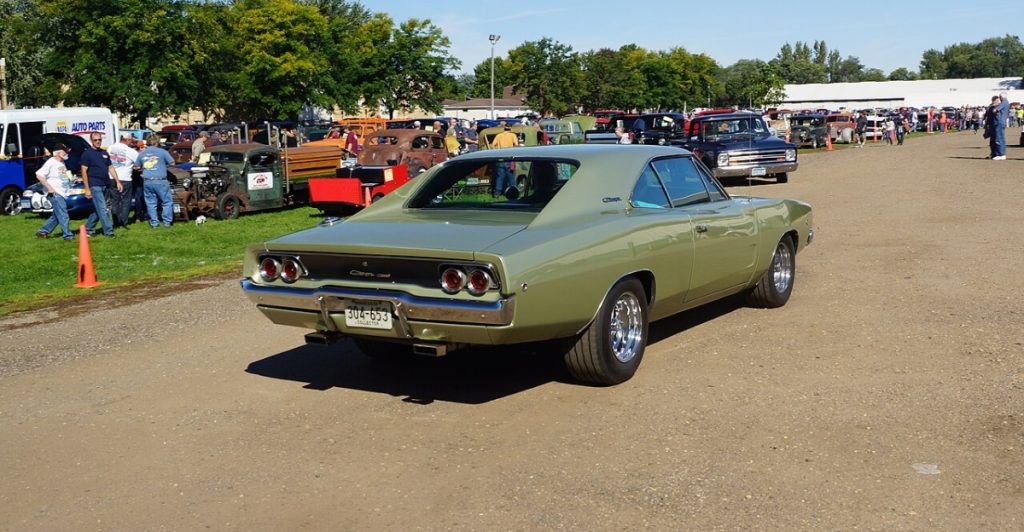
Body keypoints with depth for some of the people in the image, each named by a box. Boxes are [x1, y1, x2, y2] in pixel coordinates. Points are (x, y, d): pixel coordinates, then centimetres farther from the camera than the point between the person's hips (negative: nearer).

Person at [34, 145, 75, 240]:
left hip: (62, 193, 9)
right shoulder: (51, 162, -12)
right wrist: (49, 188, -20)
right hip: (55, 194, -9)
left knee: (57, 215, 14)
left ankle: (43, 231, 23)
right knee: (63, 215, -8)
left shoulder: (62, 163, 14)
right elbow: (39, 175, -18)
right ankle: (68, 235, -5)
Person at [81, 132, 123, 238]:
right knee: (102, 209, -9)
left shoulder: (105, 153, 15)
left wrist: (117, 181, 10)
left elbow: (110, 168, 20)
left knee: (97, 209, 12)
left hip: (105, 185, 7)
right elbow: (84, 171, -9)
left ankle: (88, 228, 24)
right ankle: (108, 231, -7)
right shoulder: (87, 153, -6)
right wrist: (87, 189, -14)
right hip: (94, 185, -7)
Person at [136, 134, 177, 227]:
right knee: (167, 202, 6)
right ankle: (167, 221, 2)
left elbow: (137, 166, 13)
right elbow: (172, 163, 0)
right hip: (160, 180, -4)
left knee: (150, 203, 9)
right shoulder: (162, 151, -2)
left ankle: (154, 223, 9)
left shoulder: (142, 153, 9)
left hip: (147, 181, 4)